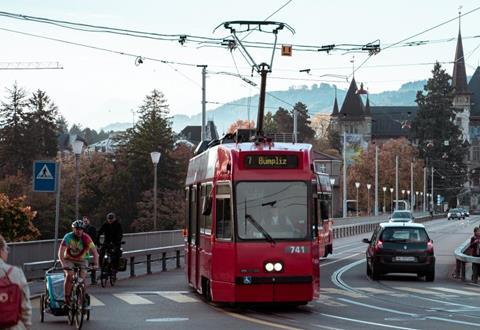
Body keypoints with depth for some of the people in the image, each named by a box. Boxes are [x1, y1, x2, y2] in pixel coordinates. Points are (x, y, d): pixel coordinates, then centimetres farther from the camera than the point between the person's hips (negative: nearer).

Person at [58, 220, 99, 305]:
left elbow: (94, 252, -19)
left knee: (82, 277, -21)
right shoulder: (68, 237, -20)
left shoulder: (86, 238, -18)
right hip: (69, 260, -1)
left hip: (82, 260, 1)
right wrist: (63, 264, -41)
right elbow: (61, 253, -26)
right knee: (69, 275, -26)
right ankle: (66, 298, -19)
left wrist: (96, 264, -34)